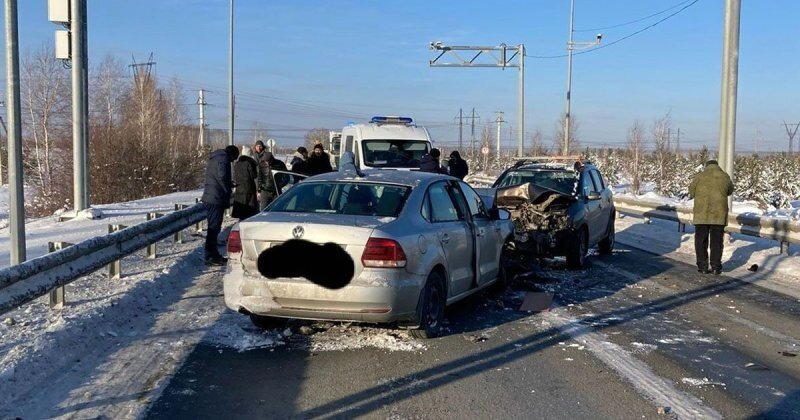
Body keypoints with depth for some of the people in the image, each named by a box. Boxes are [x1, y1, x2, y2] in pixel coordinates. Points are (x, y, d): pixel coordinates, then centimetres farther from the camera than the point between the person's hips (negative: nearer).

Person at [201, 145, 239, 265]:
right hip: (216, 198, -10)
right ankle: (210, 257, -5)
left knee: (214, 227, 17)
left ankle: (213, 255, 25)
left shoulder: (215, 159, 21)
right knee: (214, 227, -7)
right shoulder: (223, 159, -10)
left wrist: (229, 184, 21)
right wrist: (228, 191, -13)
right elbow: (222, 177, -22)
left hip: (210, 197, 10)